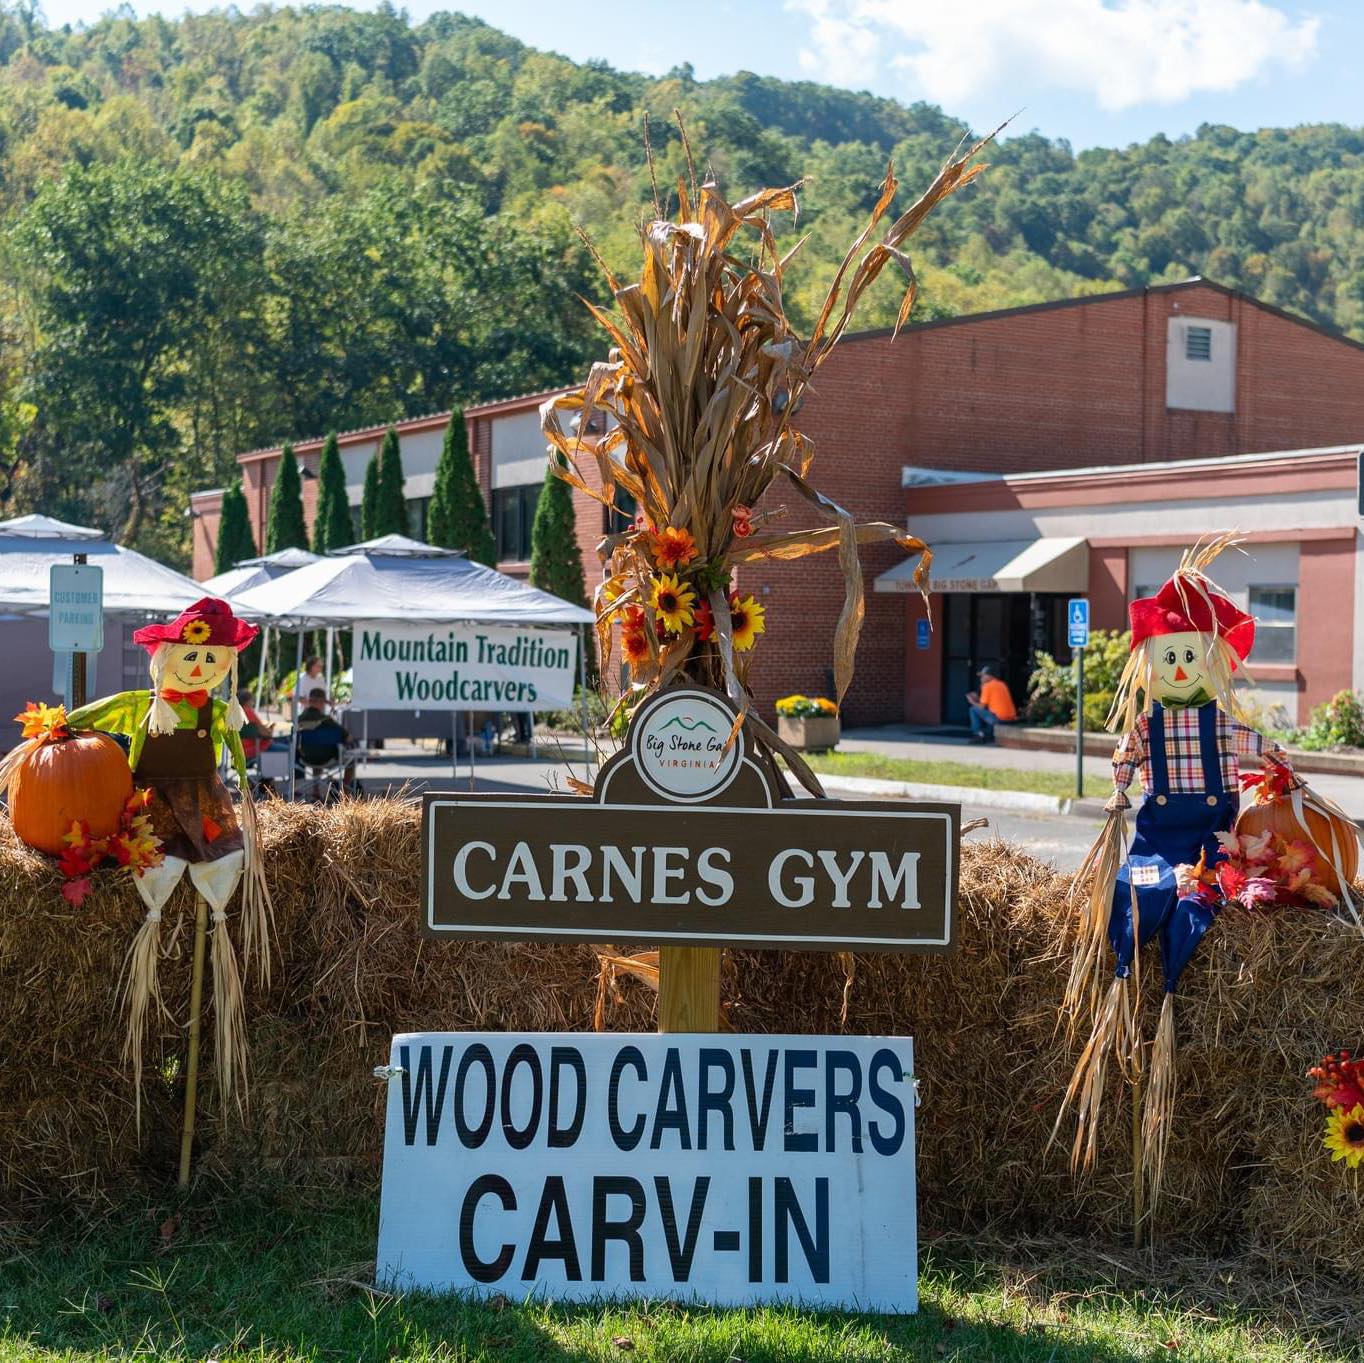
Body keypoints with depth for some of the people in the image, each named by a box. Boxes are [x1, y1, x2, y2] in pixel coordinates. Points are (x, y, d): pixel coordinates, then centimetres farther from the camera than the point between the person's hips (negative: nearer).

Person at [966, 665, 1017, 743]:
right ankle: (989, 735, 28)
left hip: (998, 719, -8)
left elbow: (982, 707, -4)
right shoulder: (1002, 684, 18)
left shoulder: (987, 686, -5)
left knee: (974, 710, 5)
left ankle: (980, 735, 4)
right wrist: (978, 699, 25)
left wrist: (973, 702, 16)